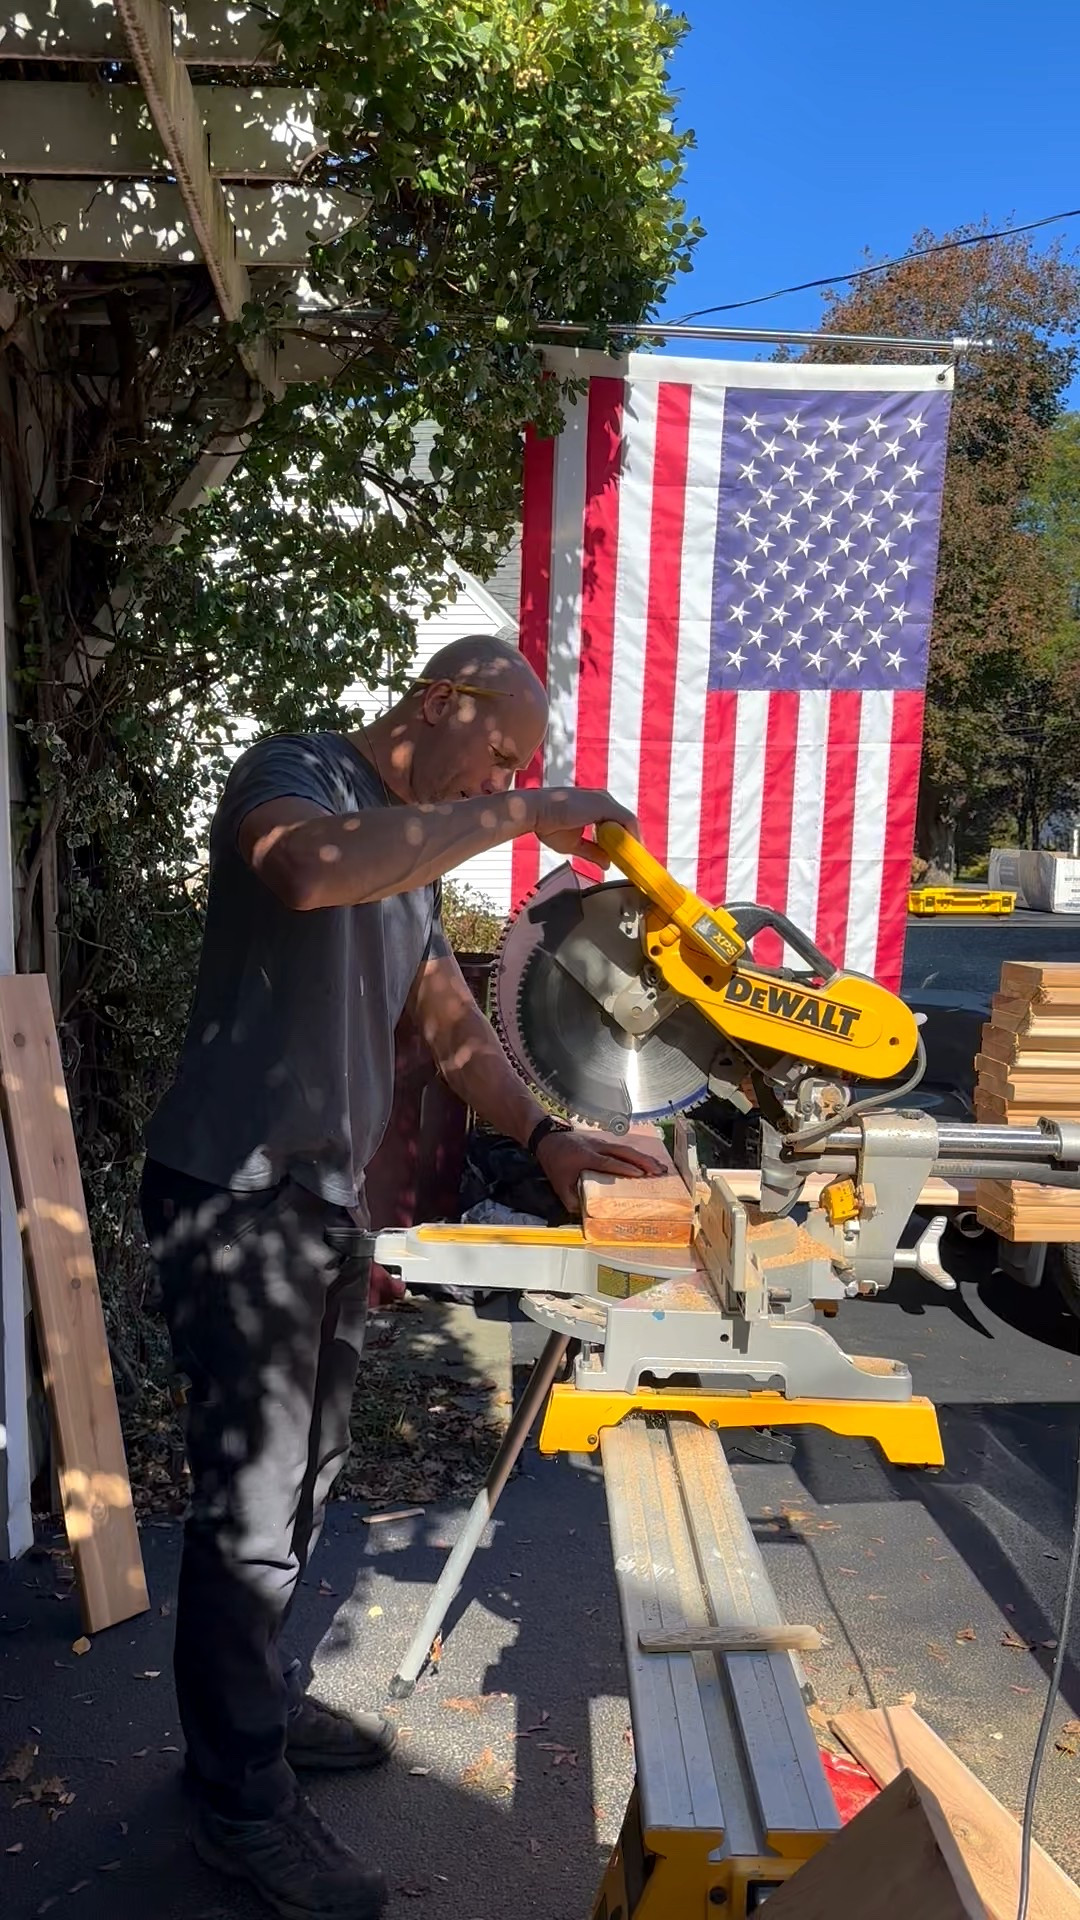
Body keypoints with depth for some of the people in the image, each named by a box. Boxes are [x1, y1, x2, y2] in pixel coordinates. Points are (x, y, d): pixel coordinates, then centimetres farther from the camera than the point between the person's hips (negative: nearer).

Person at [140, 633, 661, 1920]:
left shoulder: (417, 852, 17)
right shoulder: (294, 774, -9)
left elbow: (451, 1023, 17)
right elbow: (310, 868, -35)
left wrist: (542, 1136, 3)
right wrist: (514, 817, -29)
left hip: (327, 1199, 9)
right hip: (236, 1195, -9)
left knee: (304, 1478, 19)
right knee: (249, 1505, 0)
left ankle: (257, 1701, 38)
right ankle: (242, 1802, 16)